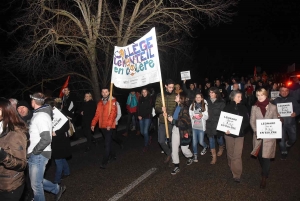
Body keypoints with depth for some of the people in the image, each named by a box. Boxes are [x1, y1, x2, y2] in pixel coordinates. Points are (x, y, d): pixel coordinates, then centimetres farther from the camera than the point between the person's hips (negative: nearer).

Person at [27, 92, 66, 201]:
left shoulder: (41, 116, -20)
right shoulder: (39, 114, 12)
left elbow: (46, 139, -28)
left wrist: (34, 151, -17)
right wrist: (32, 152, 14)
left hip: (38, 155, -9)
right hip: (35, 155, 9)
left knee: (36, 184, 3)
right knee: (37, 180, 20)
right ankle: (58, 189, 32)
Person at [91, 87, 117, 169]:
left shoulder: (112, 101, -7)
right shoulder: (100, 102, 12)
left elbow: (113, 113, -16)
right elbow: (97, 114, 10)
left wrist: (109, 124, -24)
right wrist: (93, 124, 2)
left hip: (109, 126, -6)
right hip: (102, 126, 6)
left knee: (107, 143, -4)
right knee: (108, 142, 19)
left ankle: (104, 162, 1)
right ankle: (112, 154, 38)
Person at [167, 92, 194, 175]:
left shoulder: (184, 109, -19)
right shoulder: (177, 107, 1)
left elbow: (184, 123, -22)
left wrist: (172, 120, -20)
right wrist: (168, 115, -4)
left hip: (183, 131, -6)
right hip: (175, 129, 6)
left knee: (184, 149, 10)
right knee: (174, 149, 6)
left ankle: (190, 157, 44)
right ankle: (176, 166, 19)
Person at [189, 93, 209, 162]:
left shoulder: (204, 106, 0)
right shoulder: (192, 106, 2)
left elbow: (206, 117, 0)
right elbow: (190, 114, 5)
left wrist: (202, 115, -20)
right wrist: (192, 117, -16)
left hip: (201, 127, -1)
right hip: (193, 126, 1)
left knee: (201, 142, 2)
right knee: (194, 142, 3)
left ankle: (206, 147, 36)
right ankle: (195, 154, 22)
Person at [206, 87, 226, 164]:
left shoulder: (221, 102, -7)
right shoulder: (207, 101, 2)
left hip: (218, 123, -2)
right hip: (209, 123, 2)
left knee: (219, 137, 15)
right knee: (211, 139, 4)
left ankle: (221, 148, 48)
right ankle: (214, 157, 14)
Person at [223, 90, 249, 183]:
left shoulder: (243, 108, 1)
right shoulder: (227, 108, -1)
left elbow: (247, 121, 0)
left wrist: (241, 127, -18)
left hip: (239, 134, -1)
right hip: (229, 133, 1)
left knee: (237, 155, -6)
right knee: (230, 153, 13)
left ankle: (237, 175, 2)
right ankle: (231, 168, 37)